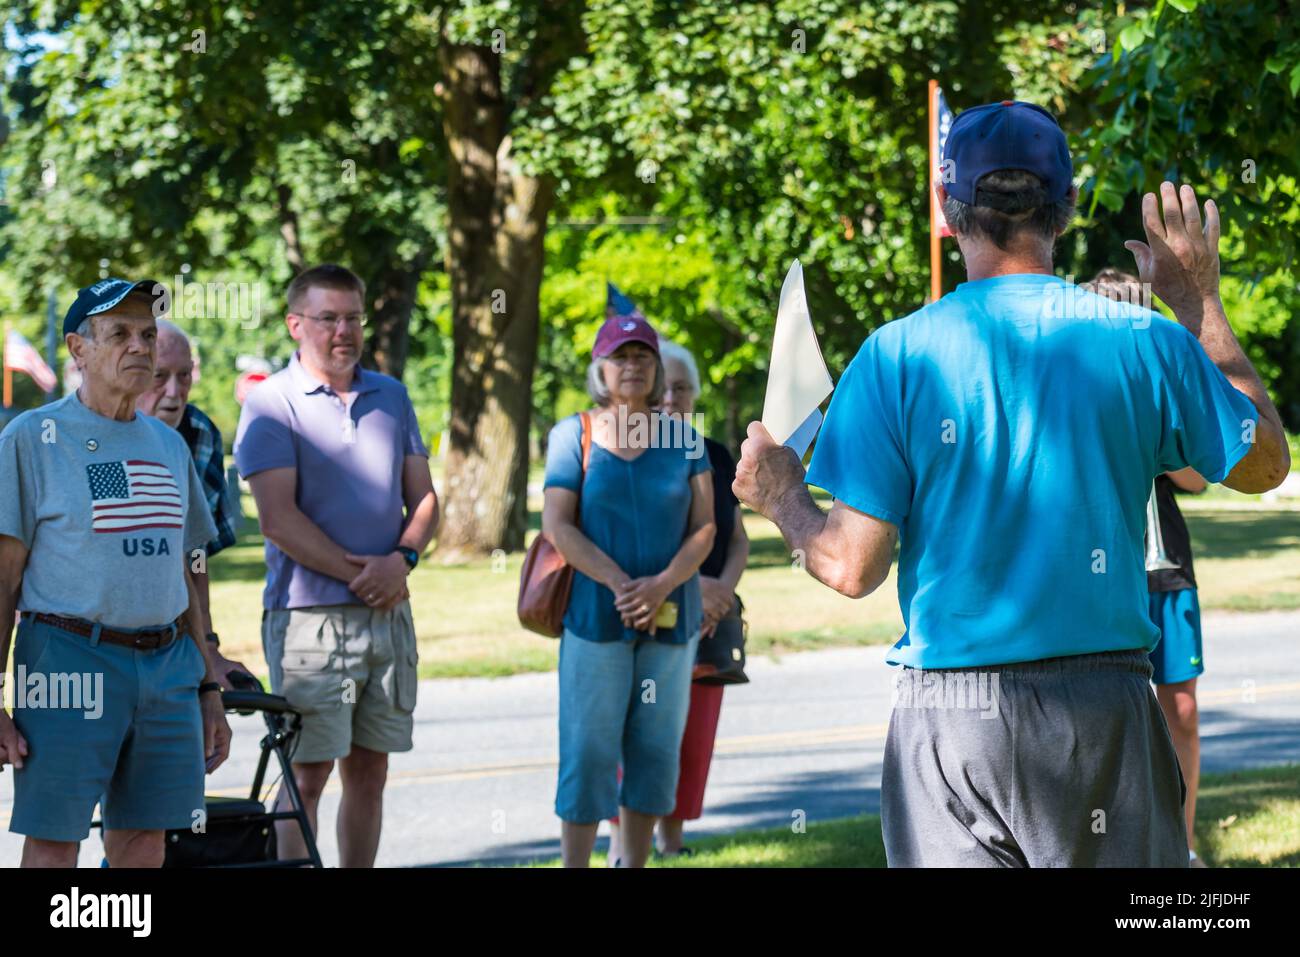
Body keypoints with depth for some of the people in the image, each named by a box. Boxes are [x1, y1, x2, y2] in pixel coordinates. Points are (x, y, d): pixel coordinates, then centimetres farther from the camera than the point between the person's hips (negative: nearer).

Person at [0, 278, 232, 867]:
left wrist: (209, 690, 17)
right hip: (70, 661, -6)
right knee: (53, 841, -6)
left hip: (168, 664, 6)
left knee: (144, 840, 6)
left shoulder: (169, 446, 17)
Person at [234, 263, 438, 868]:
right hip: (309, 611, -5)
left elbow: (423, 498, 12)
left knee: (370, 771, 9)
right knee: (308, 773, -6)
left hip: (388, 611, 6)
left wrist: (402, 559, -8)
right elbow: (278, 519, -11)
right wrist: (356, 573, -15)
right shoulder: (271, 404, -4)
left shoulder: (391, 397, 14)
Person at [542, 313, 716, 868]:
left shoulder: (683, 441, 7)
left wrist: (661, 584, -15)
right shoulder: (573, 436, 1)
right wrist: (620, 584, -16)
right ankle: (575, 866, -1)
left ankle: (636, 865, 14)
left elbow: (703, 527, 3)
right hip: (595, 615, -3)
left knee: (656, 748, 5)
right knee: (589, 748, -5)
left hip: (671, 618, 3)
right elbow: (557, 525, -6)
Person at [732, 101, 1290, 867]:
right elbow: (1265, 463, 16)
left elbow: (854, 568, -7)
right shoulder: (1144, 345, 0)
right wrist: (1201, 305, 24)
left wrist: (781, 496, 15)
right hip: (1106, 709, 1)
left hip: (951, 712, -1)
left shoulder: (897, 356, -5)